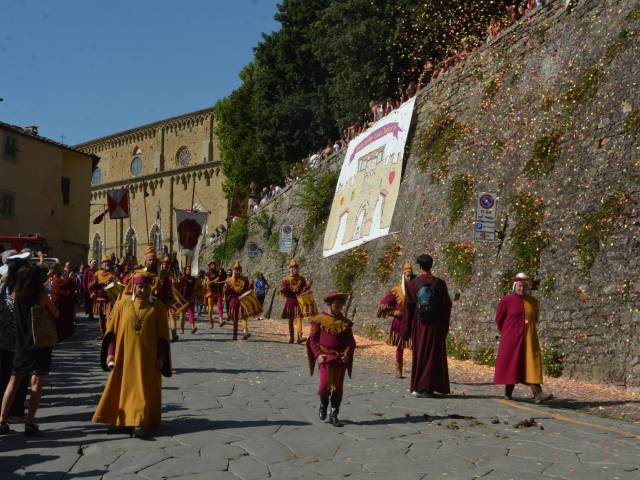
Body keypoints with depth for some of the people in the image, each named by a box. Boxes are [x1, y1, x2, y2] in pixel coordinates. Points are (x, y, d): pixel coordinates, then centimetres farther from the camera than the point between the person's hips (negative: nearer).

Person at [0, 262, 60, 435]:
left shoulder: (17, 294, 1)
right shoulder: (41, 294, -11)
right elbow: (56, 315, -5)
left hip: (21, 343, 5)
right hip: (40, 343, -5)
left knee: (14, 381, 13)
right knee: (36, 384, -2)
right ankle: (29, 423, -7)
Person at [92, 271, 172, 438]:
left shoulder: (157, 307, 0)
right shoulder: (123, 303, 2)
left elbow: (162, 336, 0)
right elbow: (112, 330, 3)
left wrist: (161, 358, -3)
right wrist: (110, 353, -2)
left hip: (147, 357, -1)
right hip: (125, 355, 2)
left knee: (144, 389, -2)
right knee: (123, 387, 9)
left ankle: (140, 423, 0)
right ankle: (122, 420, 23)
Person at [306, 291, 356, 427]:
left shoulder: (345, 322, 7)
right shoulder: (320, 320, -2)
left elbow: (351, 341, 9)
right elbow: (312, 339, -1)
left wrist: (347, 354, -7)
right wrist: (318, 355, -12)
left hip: (340, 358, 3)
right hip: (325, 357, -3)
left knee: (338, 387, 4)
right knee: (325, 384, -12)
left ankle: (334, 415, 16)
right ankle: (323, 404, 21)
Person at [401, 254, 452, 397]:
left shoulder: (412, 284, -4)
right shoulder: (439, 283, -4)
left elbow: (407, 307, -3)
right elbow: (446, 306, -1)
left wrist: (406, 330, 5)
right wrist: (445, 327, 9)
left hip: (418, 325, 1)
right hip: (435, 326, -1)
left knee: (418, 355, 12)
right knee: (433, 356, 7)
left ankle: (416, 387, 12)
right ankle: (426, 387, 5)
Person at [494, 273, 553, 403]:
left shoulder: (533, 301, 7)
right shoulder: (506, 300, -5)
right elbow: (499, 319, 3)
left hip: (529, 338, 3)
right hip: (512, 338, -3)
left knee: (532, 363, -7)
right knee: (511, 363, 4)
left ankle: (537, 394, -15)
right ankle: (508, 392, 16)